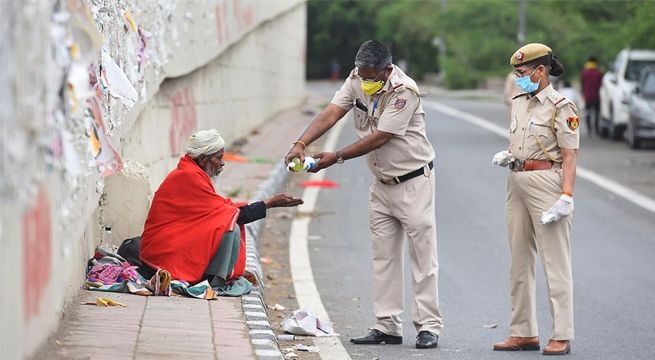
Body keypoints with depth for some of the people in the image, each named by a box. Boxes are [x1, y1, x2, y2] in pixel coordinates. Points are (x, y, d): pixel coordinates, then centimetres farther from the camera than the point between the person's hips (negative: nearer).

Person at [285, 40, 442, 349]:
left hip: (413, 181, -7)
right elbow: (330, 114, -10)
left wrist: (336, 158, -26)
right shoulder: (357, 80, -3)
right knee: (383, 257, 7)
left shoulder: (404, 91, -24)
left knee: (422, 254, -4)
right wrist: (301, 144, -24)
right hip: (381, 182, 7)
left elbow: (379, 138, -26)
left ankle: (428, 326, -2)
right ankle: (387, 326, 11)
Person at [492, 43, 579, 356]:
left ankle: (561, 336, -6)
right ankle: (523, 332, 16)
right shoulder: (519, 102, 14)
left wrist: (566, 196, -22)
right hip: (517, 184, 8)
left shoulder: (560, 107, -8)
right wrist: (505, 157, 4)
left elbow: (569, 156, -13)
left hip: (546, 182, -8)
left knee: (555, 262, -6)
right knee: (520, 261, 10)